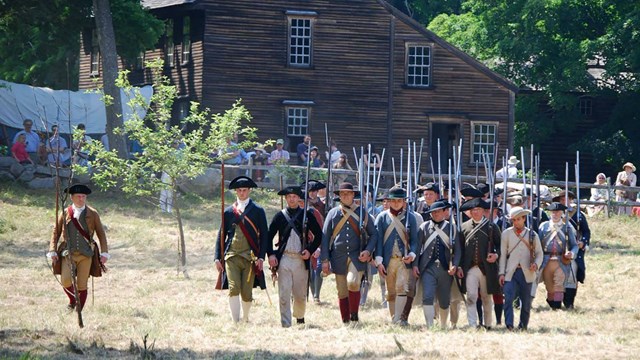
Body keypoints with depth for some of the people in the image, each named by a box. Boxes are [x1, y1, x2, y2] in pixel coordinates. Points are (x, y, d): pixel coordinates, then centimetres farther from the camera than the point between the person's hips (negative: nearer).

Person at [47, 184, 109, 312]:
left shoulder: (92, 214, 7)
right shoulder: (65, 213, 8)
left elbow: (101, 234, 9)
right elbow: (56, 233, 12)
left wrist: (104, 253, 1)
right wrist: (53, 251, 2)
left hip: (86, 254, 0)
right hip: (68, 253, 0)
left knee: (82, 285, -3)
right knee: (65, 281, -17)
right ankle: (72, 300, 12)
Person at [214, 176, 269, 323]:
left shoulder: (258, 211, 6)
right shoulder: (228, 212, 11)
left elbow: (264, 235, 5)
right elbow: (221, 235, 14)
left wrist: (261, 257, -4)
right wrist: (218, 258, 7)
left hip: (250, 257, -1)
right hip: (231, 256, 1)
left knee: (247, 293, 2)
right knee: (234, 289, -13)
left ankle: (245, 318, 26)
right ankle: (235, 322, -13)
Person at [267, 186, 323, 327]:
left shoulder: (307, 215, 6)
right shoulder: (280, 216, 7)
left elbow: (319, 235, 10)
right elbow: (269, 236, 11)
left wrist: (310, 250, -1)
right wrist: (271, 254, -1)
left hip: (301, 259, 0)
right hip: (284, 259, 0)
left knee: (300, 295, 6)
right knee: (284, 295, -7)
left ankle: (300, 318, 31)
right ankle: (286, 325, -6)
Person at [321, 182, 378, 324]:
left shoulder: (362, 213, 7)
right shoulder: (333, 214, 9)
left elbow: (373, 234, 11)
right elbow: (325, 237, 9)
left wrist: (368, 251, -6)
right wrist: (325, 260, 2)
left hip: (357, 257, -2)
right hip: (339, 258, 2)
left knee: (353, 283, -23)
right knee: (342, 292, 2)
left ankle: (354, 316, -8)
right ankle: (345, 322, 12)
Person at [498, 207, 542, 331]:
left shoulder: (532, 235, 9)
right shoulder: (506, 234, 8)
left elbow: (539, 253, 11)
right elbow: (502, 254, 8)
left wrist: (536, 264, -10)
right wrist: (501, 273, 0)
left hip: (527, 273, 1)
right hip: (511, 273, -1)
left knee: (526, 302, 5)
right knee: (508, 299, -17)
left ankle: (523, 326, 18)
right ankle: (509, 325, -22)